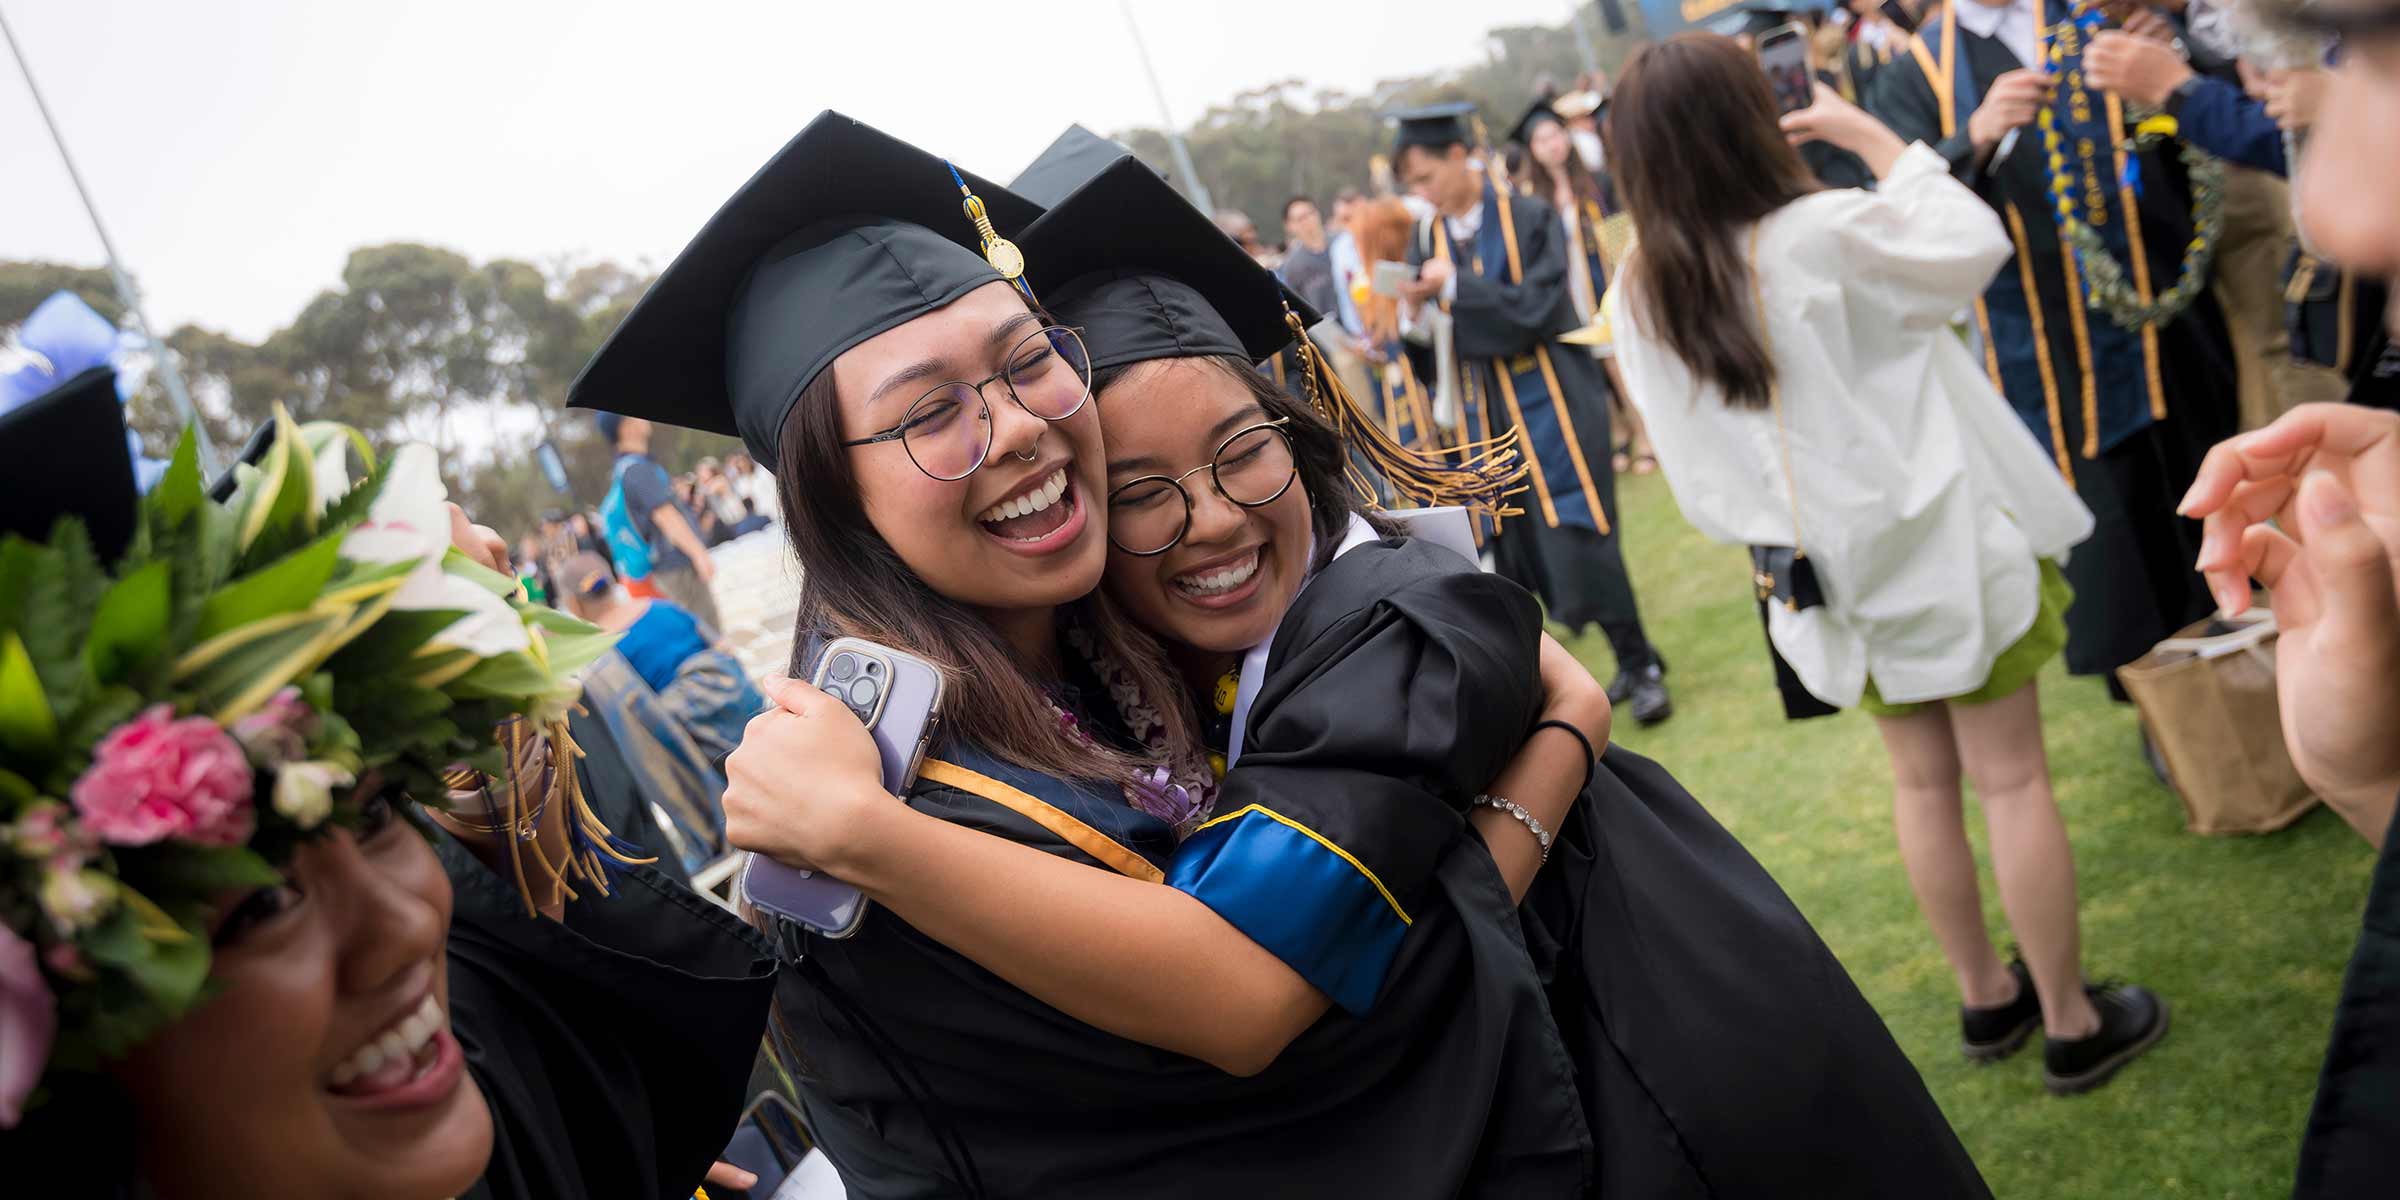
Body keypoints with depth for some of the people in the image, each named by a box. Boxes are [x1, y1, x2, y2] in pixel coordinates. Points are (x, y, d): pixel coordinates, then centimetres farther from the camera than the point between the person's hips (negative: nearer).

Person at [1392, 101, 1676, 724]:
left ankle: (1642, 665, 6)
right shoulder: (1428, 240, 6)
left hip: (1550, 401, -5)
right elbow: (1431, 344, 5)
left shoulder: (1530, 218, -7)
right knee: (1524, 545, 5)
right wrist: (1413, 314, -17)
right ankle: (1630, 663, 20)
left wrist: (1454, 287, -20)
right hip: (1486, 414, 5)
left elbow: (1540, 309, -17)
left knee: (1578, 537, -10)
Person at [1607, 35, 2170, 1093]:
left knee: (1922, 783, 19)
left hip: (1824, 568, 5)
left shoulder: (1639, 300, -7)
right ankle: (2073, 1024, 18)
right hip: (1940, 542, -5)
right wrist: (1869, 135, 1)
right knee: (2012, 778, 7)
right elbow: (1973, 243, -4)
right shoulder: (1822, 234, -22)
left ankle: (1986, 999, 34)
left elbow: (1695, 473, 2)